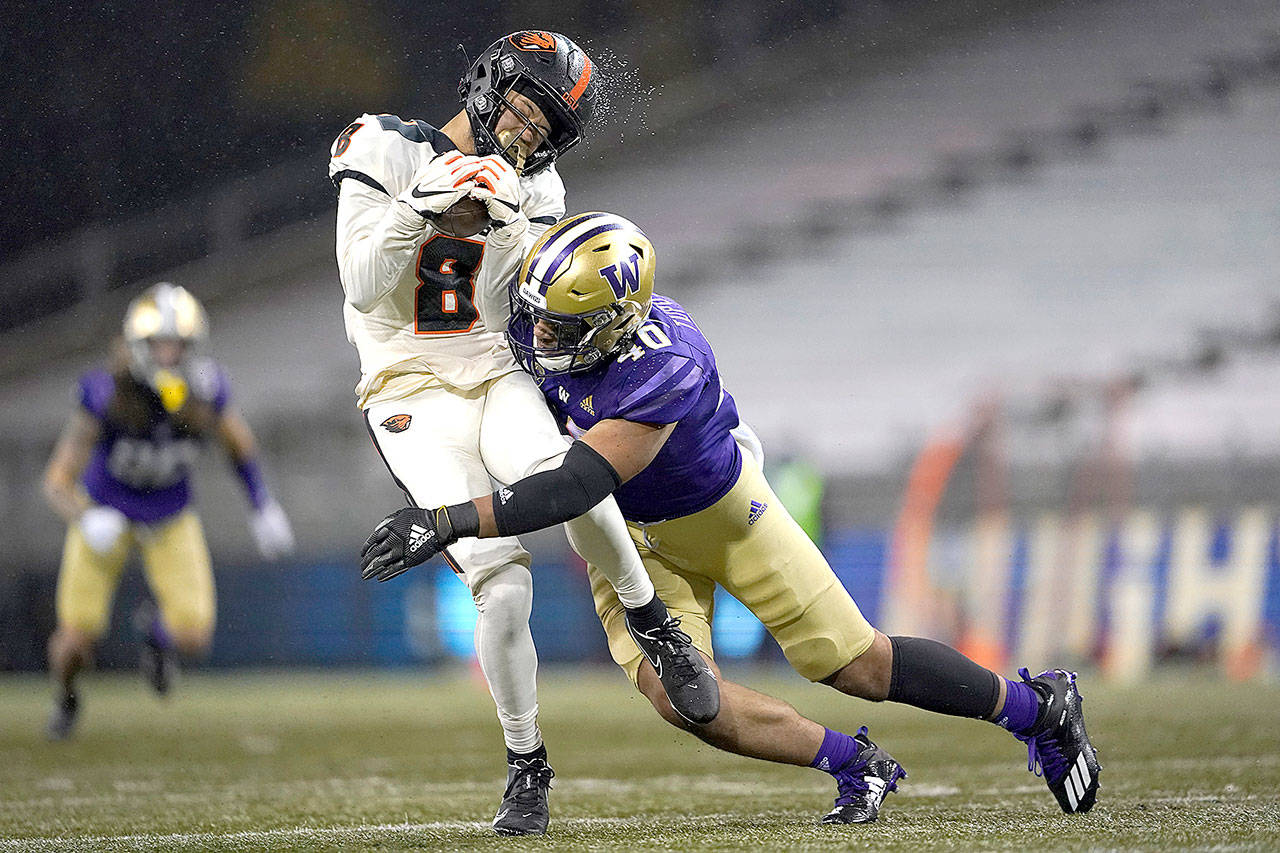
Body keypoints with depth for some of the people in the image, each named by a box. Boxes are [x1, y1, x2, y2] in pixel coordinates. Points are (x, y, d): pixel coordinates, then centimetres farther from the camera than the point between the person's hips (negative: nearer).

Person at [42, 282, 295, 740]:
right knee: (76, 643, -5)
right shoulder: (106, 396, -32)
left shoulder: (204, 392, -26)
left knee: (193, 640, -12)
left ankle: (157, 628, 28)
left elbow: (238, 443, 0)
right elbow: (59, 482, -27)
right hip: (106, 510, -2)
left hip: (170, 519, 2)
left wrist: (264, 507, 0)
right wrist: (87, 519, -47)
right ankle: (66, 697, 34)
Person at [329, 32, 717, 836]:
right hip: (412, 400, -2)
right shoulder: (388, 151, -3)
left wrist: (513, 220, -16)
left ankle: (654, 623, -11)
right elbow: (362, 287, -11)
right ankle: (527, 769, -1)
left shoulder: (533, 189, 8)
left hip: (496, 383, 3)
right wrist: (425, 204, -22)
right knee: (503, 588, -20)